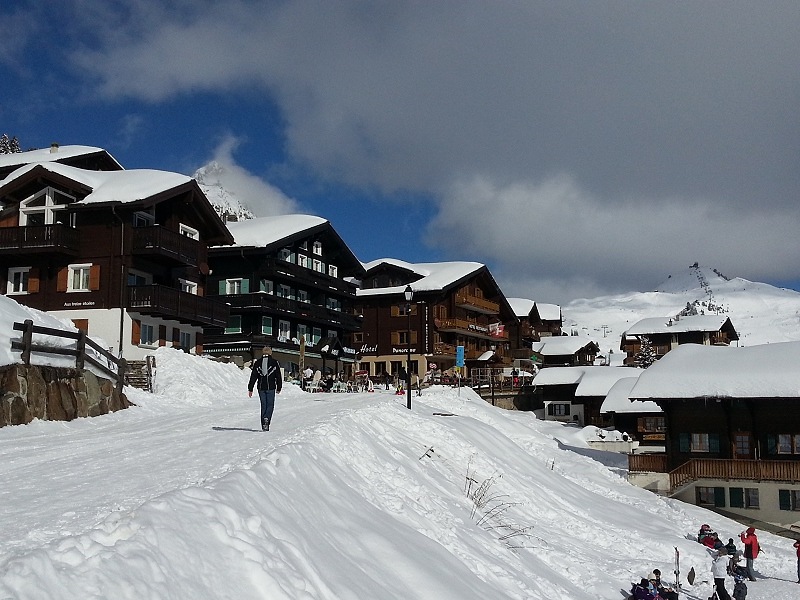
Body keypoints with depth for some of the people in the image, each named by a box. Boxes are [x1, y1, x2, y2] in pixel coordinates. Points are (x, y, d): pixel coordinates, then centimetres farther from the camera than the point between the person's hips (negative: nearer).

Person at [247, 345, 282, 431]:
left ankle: (264, 424, 10)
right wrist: (279, 388, 12)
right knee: (270, 405, 3)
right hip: (271, 387, -3)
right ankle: (267, 418, -23)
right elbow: (278, 376, 3)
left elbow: (253, 377, 5)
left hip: (261, 387, 3)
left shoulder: (257, 363, 6)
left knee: (263, 405, 11)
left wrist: (250, 389, 8)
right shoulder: (274, 362, 0)